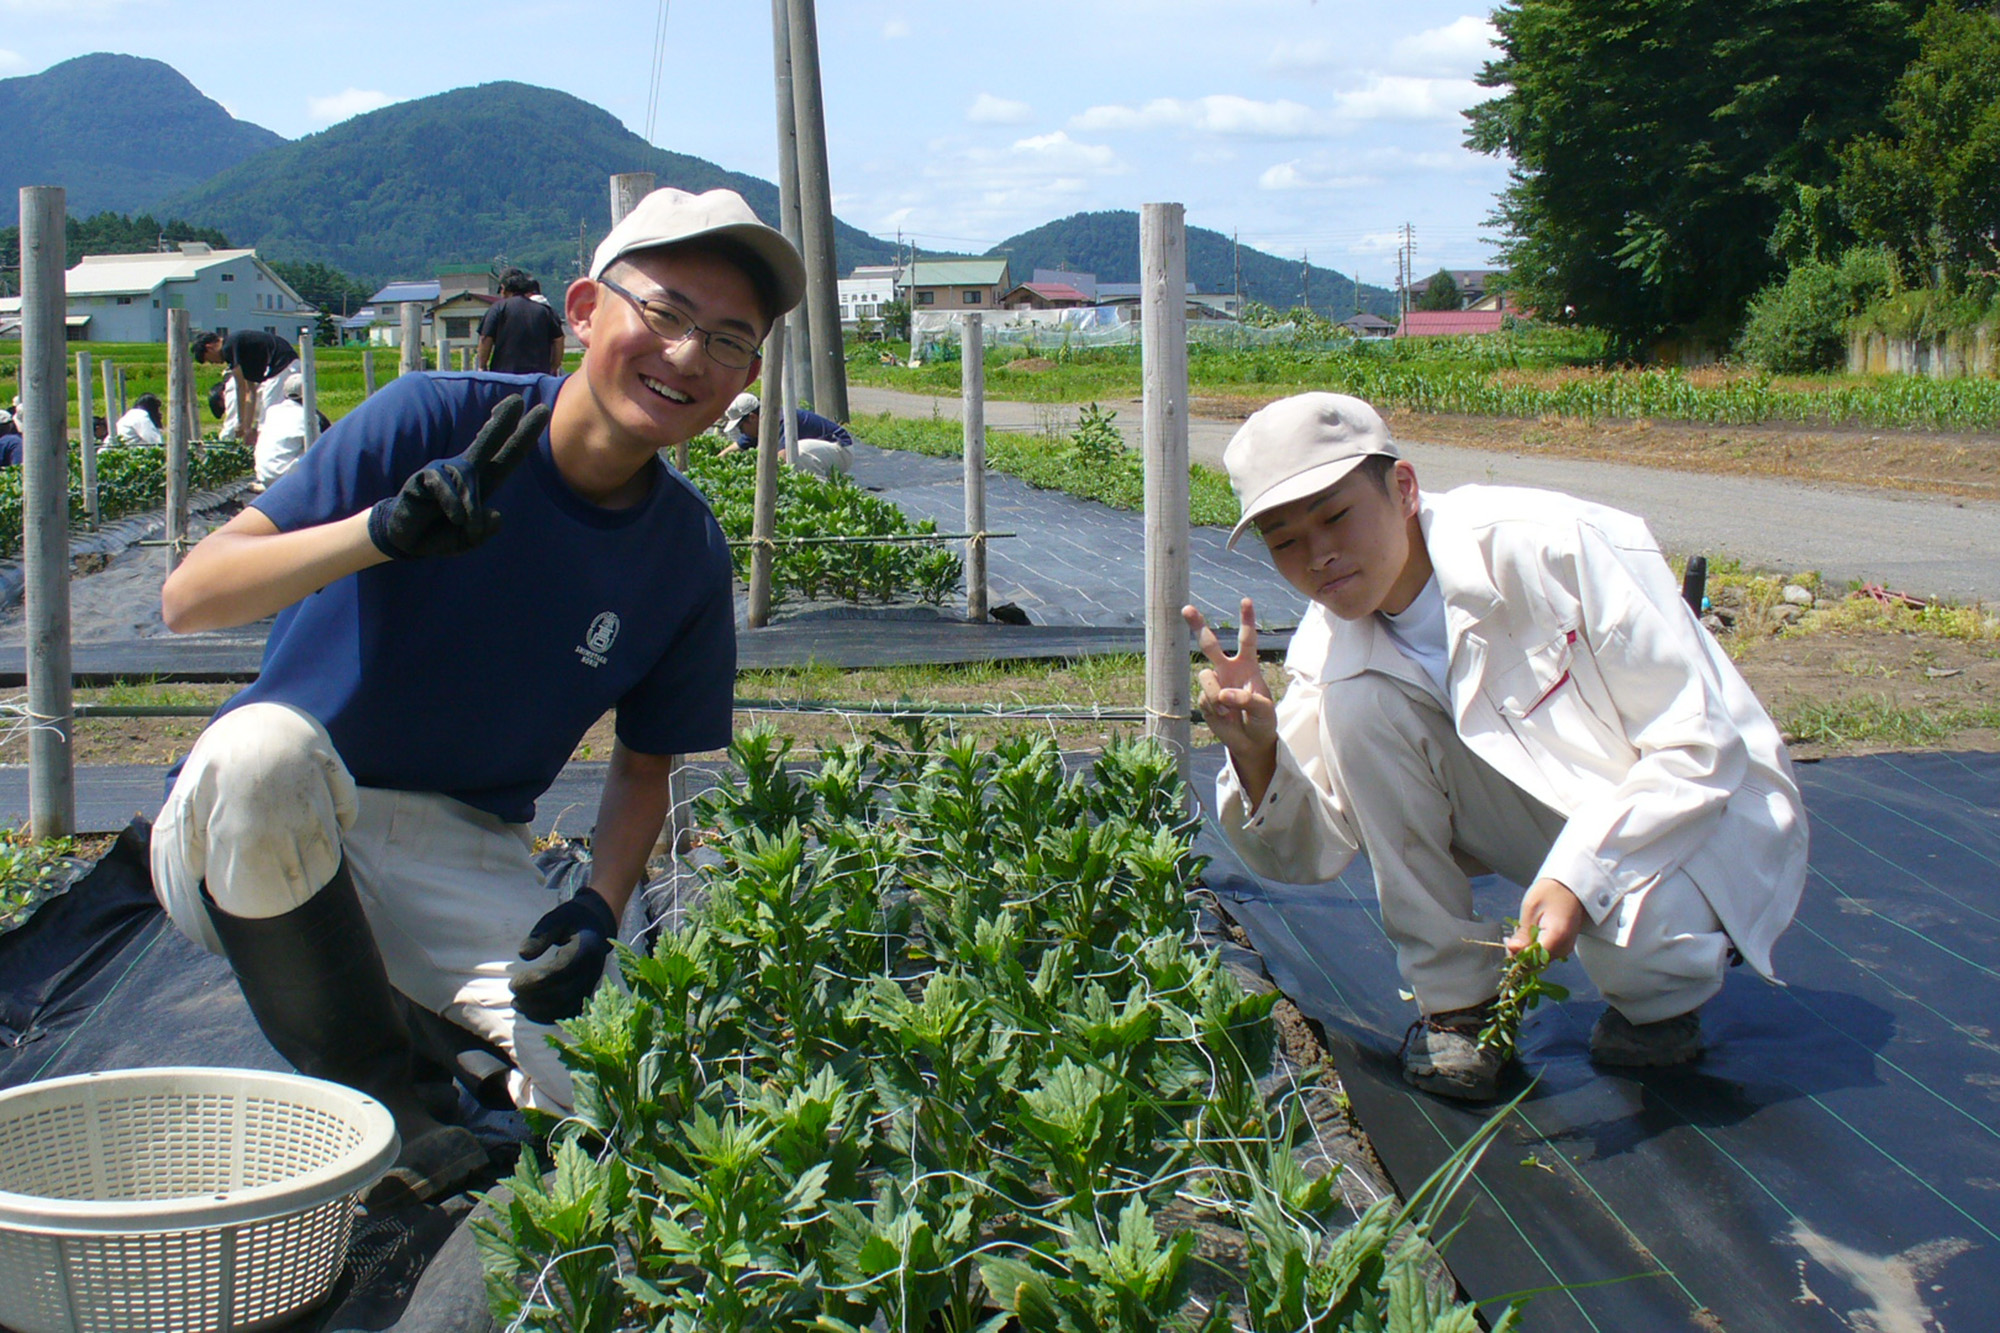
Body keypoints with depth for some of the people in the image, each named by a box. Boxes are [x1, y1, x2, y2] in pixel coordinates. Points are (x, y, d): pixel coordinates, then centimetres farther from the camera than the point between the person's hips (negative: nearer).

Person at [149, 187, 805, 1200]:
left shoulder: (687, 553, -3)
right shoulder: (432, 422, -15)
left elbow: (646, 763, 9)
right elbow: (189, 598, -21)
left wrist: (597, 908, -10)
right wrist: (382, 531, -38)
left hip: (461, 859, 2)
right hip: (241, 845, -2)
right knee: (267, 745, -39)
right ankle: (367, 1097, -15)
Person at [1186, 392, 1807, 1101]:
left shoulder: (1554, 549, -27)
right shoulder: (1331, 646, -9)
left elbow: (1701, 746, -25)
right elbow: (1311, 854, -8)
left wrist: (1578, 874, -35)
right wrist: (1257, 754, -28)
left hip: (1706, 808, -5)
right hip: (1553, 811, 5)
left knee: (1631, 922, -38)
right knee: (1356, 705, -19)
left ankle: (1661, 995, 3)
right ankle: (1455, 998, -6)